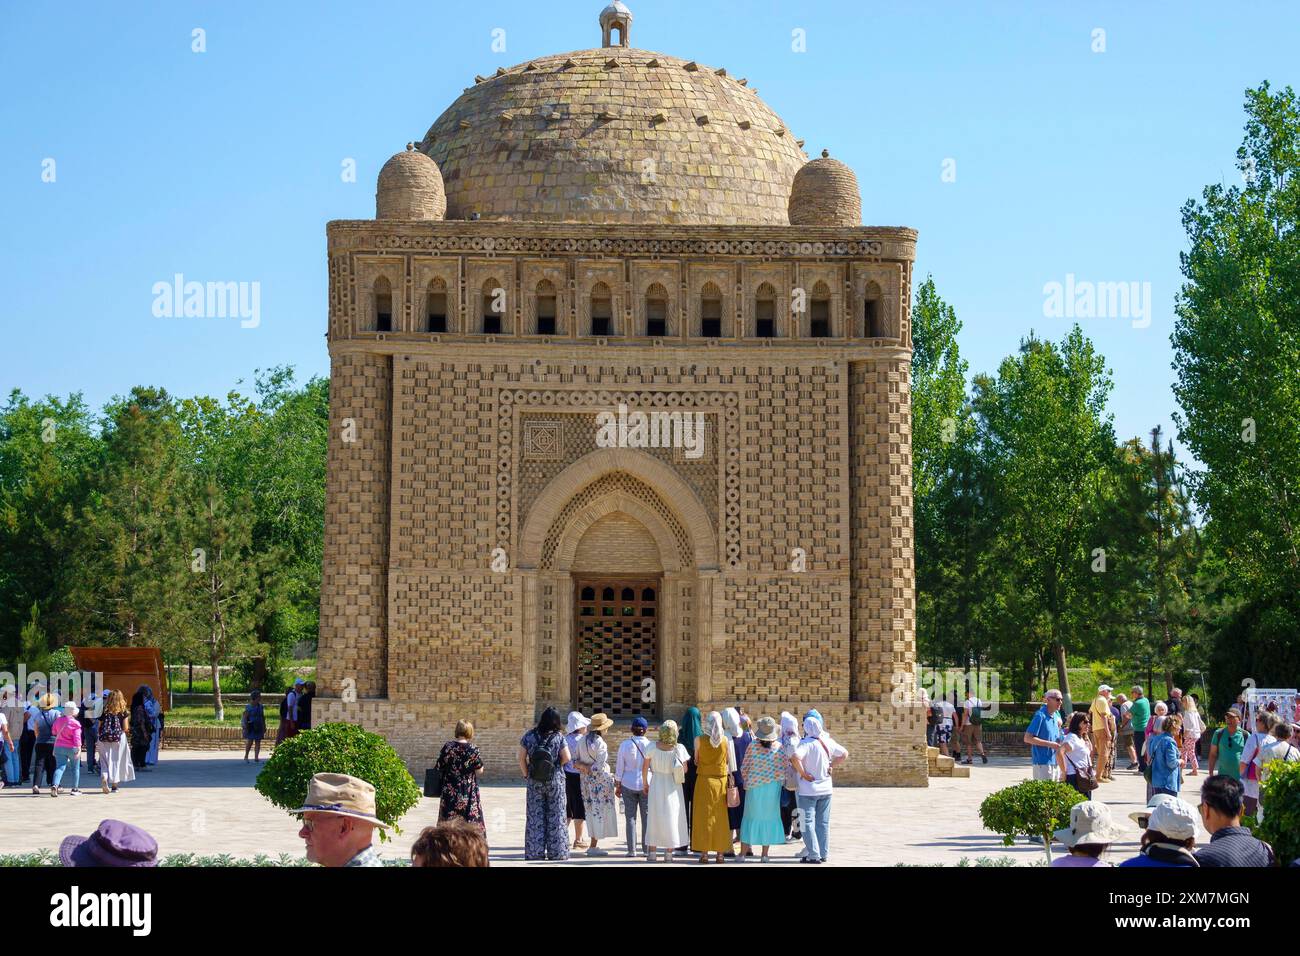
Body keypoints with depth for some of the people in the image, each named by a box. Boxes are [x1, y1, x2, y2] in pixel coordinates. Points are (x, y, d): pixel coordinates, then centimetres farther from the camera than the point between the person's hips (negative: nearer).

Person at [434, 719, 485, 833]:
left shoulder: (448, 747, -5)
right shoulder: (473, 749, -10)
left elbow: (439, 768, -1)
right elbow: (479, 771, -6)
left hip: (449, 791, 2)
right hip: (468, 793, -2)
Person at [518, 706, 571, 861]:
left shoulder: (529, 736, -5)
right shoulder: (559, 737, -10)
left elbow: (521, 758, -4)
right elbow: (567, 758, -11)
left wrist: (526, 774, 8)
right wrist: (555, 765, 8)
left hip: (534, 782, 1)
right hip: (555, 781, -1)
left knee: (535, 816, 9)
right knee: (556, 816, 8)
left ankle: (535, 853, 10)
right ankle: (556, 852, 10)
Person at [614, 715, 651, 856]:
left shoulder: (624, 745, -4)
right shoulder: (650, 745, -6)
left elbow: (619, 767, 1)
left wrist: (617, 786, 10)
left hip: (628, 784, 1)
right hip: (646, 784, -1)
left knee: (630, 817, 4)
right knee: (647, 816, 7)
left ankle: (632, 849, 1)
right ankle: (647, 848, 7)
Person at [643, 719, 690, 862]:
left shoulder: (653, 747, -10)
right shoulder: (679, 748, -13)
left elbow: (645, 768, -4)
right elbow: (685, 769, -8)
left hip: (656, 785, 1)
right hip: (673, 787, -1)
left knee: (654, 818, 11)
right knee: (671, 818, 9)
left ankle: (651, 852, 13)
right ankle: (669, 853, 12)